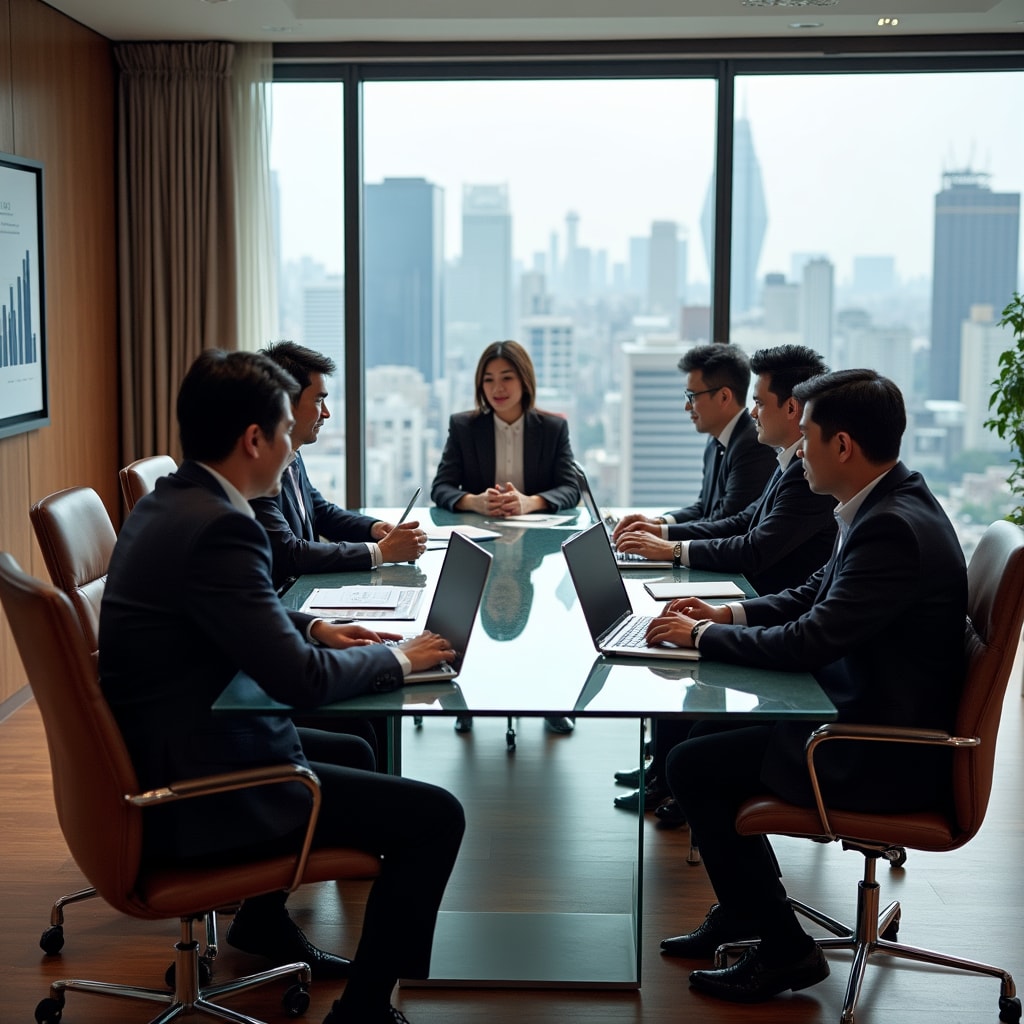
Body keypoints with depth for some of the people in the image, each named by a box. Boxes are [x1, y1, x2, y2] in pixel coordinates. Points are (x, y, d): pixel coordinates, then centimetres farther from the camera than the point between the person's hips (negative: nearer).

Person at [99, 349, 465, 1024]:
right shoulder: (216, 526, -25)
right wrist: (395, 658, -9)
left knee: (352, 749, 31)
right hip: (192, 790, -11)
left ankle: (265, 920, 40)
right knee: (436, 816, -10)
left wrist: (314, 627, 9)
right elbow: (299, 679, -25)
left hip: (157, 756, 11)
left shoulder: (165, 504, 6)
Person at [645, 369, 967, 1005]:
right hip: (864, 712, 10)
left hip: (887, 754, -10)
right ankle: (745, 912, 30)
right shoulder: (887, 504, 5)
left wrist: (702, 636, -12)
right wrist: (727, 614, 3)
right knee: (713, 733, 17)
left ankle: (784, 949, 6)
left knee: (693, 766, -6)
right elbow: (815, 596, 17)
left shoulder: (893, 528, -27)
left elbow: (807, 643, -26)